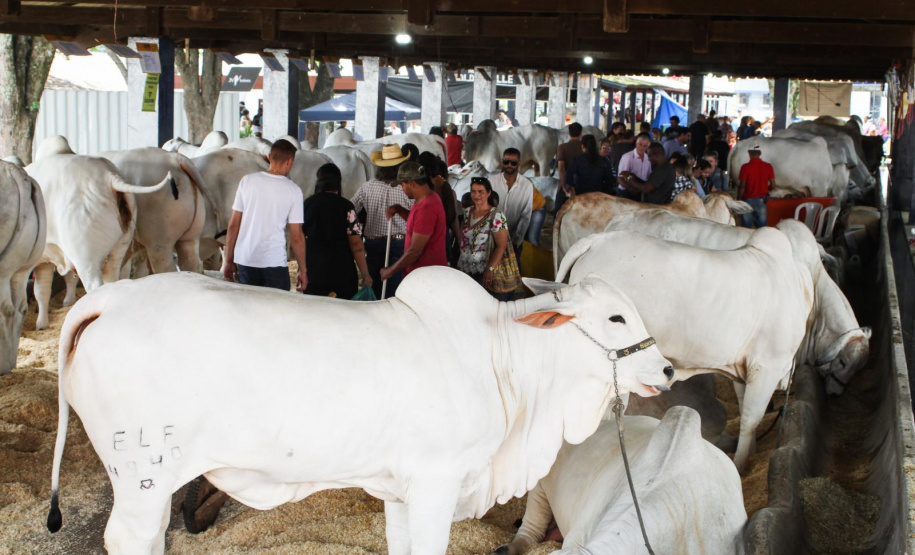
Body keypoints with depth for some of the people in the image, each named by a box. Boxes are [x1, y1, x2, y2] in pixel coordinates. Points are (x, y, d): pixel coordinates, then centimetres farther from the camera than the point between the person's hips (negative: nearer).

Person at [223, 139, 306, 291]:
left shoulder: (247, 181, 2)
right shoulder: (293, 191, -5)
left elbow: (233, 225, 3)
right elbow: (296, 236, -4)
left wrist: (228, 261, 11)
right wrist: (303, 270, 6)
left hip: (245, 261, 3)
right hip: (275, 263, -3)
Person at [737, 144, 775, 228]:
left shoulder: (745, 167, -11)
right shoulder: (768, 166, -1)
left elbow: (741, 186, -11)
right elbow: (772, 185, 1)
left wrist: (738, 199, -1)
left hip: (748, 199, -3)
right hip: (762, 200, 3)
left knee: (747, 227, 4)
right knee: (761, 226, 7)